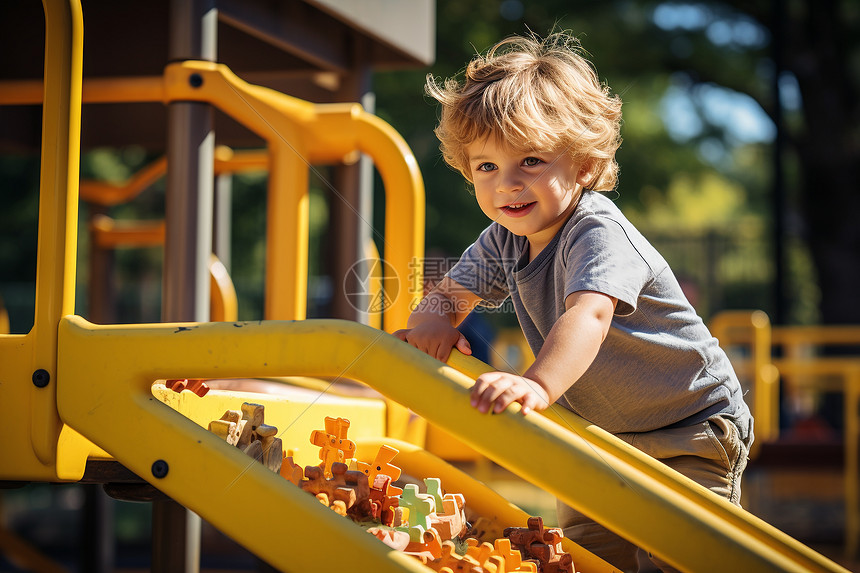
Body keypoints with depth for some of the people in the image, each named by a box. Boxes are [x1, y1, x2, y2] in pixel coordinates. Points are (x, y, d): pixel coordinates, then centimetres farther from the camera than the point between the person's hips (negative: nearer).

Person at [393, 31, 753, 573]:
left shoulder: (600, 232, -29)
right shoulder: (504, 241, -4)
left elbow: (589, 315, -47)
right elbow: (450, 292, 4)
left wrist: (539, 384, -65)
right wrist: (434, 319, -22)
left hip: (690, 431, -7)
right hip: (604, 432, 8)